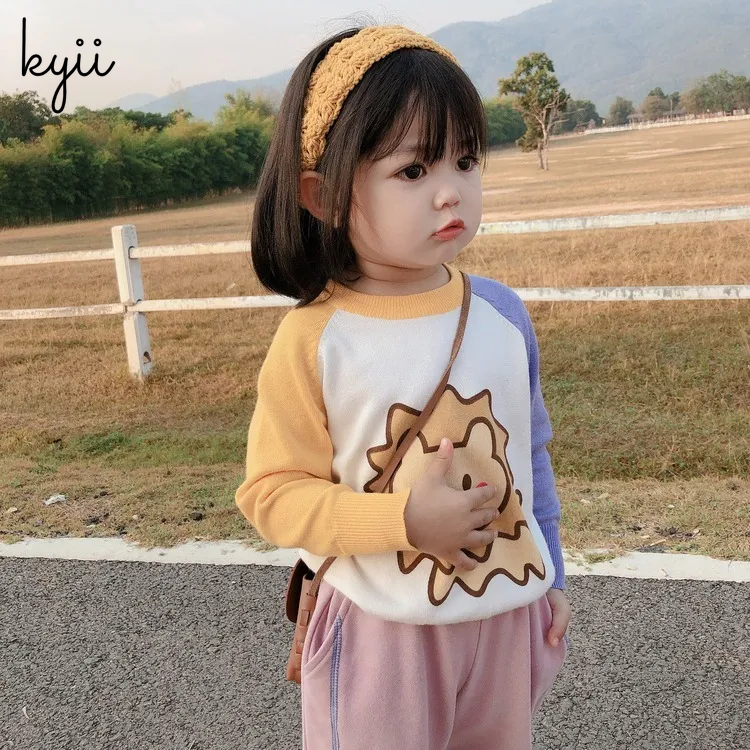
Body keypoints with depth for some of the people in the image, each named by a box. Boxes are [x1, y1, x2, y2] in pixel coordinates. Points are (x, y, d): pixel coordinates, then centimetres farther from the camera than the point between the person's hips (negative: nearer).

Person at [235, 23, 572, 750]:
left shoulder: (503, 313, -6)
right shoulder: (312, 341, -18)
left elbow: (531, 454, 6)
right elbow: (272, 494, -13)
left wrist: (550, 576, 12)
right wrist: (404, 520, -24)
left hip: (508, 614, 4)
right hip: (380, 631, -3)